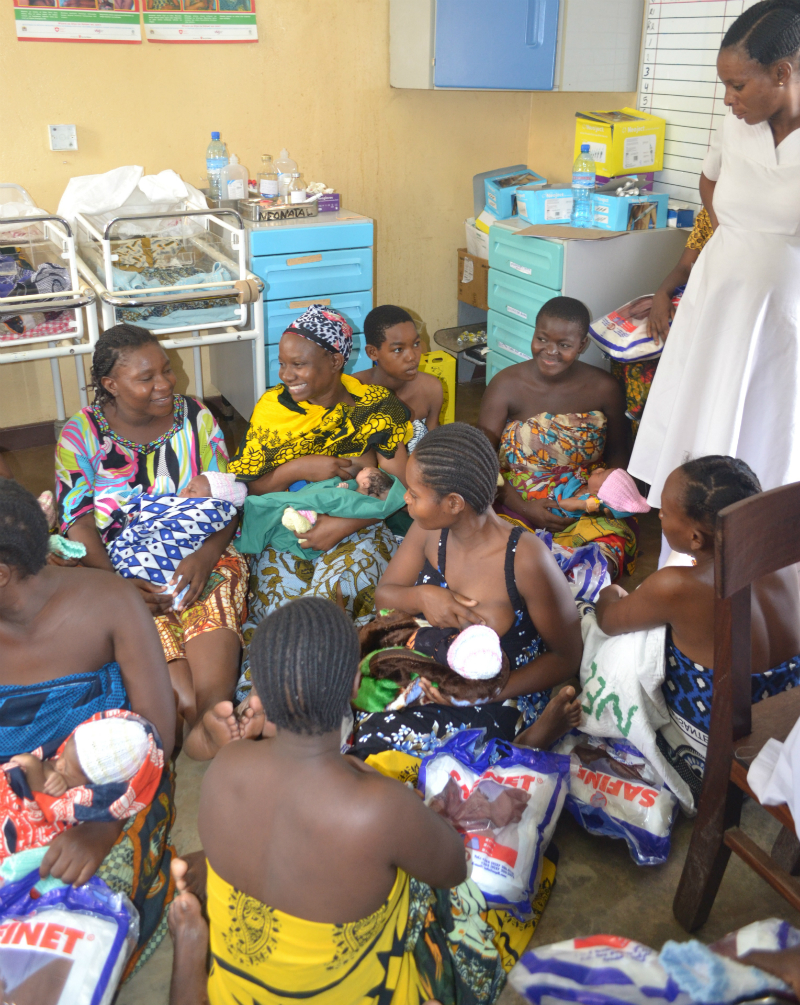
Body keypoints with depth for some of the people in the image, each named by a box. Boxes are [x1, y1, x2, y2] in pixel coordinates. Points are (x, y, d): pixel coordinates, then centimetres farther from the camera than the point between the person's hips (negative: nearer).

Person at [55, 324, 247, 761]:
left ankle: (208, 729, 8)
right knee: (183, 700, -21)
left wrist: (206, 556, -15)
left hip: (203, 562, 1)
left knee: (212, 689, -22)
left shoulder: (195, 417, 6)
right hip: (123, 577, -1)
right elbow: (78, 527, -3)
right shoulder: (81, 435, 1)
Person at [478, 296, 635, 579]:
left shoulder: (603, 388, 2)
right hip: (517, 503, -1)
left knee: (617, 541, -31)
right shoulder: (506, 385, -3)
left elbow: (617, 452, 15)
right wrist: (523, 507, -18)